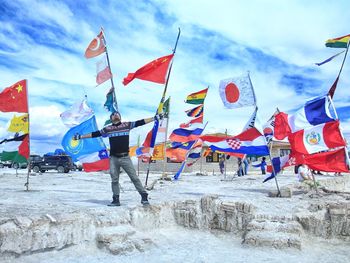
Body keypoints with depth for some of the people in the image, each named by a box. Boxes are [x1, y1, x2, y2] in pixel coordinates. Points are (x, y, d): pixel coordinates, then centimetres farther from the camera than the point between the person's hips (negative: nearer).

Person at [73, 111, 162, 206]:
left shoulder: (127, 125, 6)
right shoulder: (107, 129, 9)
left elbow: (141, 122, 5)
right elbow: (94, 134, 14)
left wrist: (155, 117, 3)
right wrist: (80, 136, 14)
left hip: (125, 157, -1)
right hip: (113, 158, 2)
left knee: (134, 177, -1)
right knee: (114, 180, 6)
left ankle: (144, 196, 8)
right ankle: (116, 200, 17)